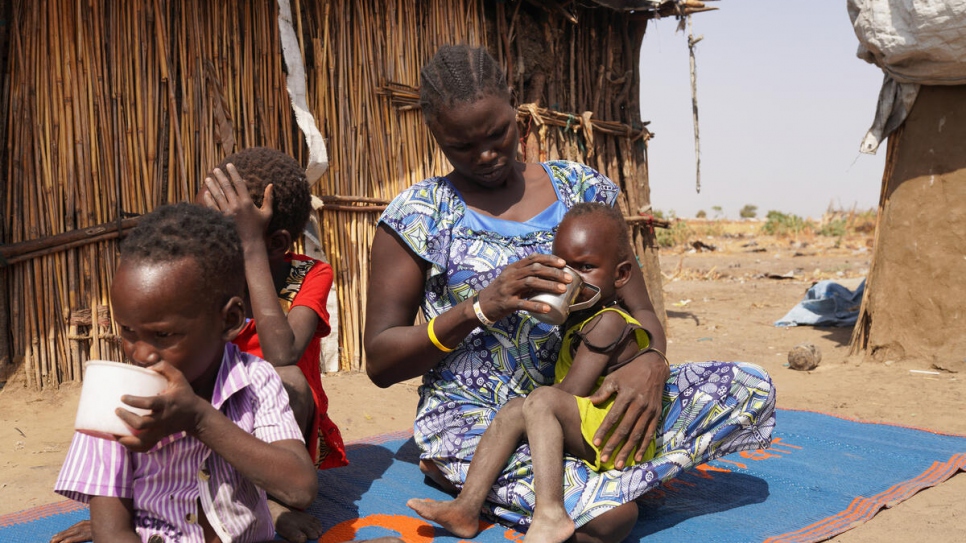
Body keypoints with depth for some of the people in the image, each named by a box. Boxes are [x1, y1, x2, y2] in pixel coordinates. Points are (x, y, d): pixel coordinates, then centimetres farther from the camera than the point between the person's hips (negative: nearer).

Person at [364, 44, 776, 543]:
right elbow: (379, 362, -4)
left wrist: (650, 362, -18)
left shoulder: (581, 188, 6)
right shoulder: (418, 216, -3)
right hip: (473, 418, -5)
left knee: (750, 387, -11)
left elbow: (639, 310, 7)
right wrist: (480, 308, -20)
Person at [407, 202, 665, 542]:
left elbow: (572, 393, -18)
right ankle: (467, 507, -11)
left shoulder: (608, 322, -15)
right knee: (512, 411, -2)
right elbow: (569, 393, 18)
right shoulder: (579, 320, 15)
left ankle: (550, 514, -36)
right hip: (583, 431, 10)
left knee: (542, 401, -28)